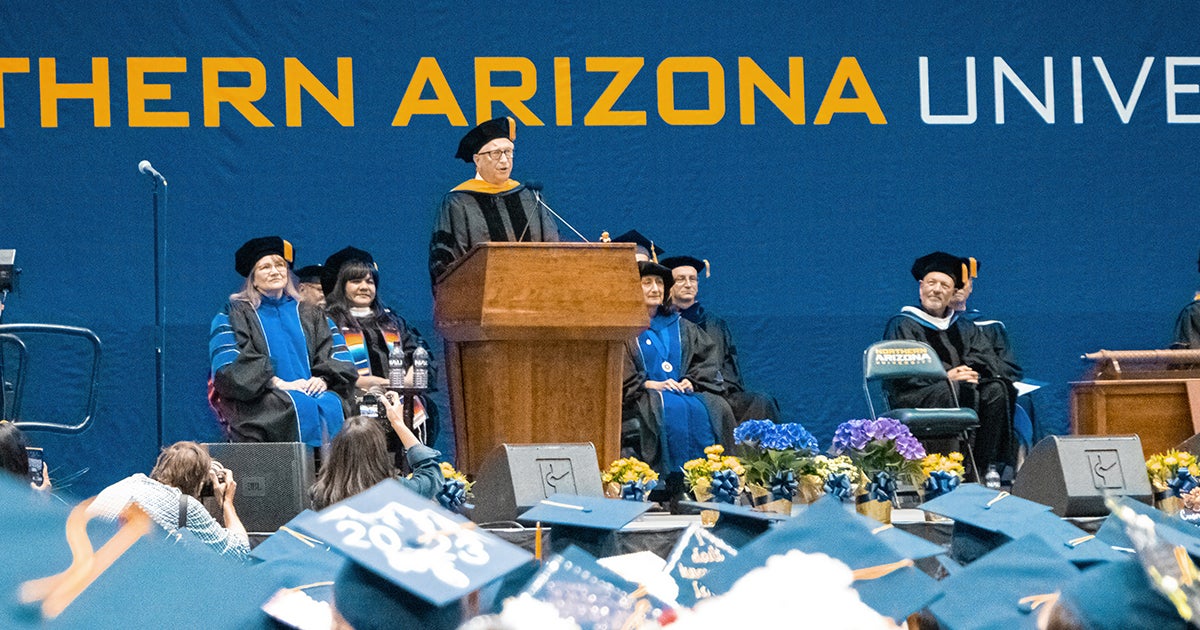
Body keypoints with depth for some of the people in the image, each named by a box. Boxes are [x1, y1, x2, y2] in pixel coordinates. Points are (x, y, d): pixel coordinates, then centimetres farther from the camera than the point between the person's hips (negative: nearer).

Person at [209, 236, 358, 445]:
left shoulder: (311, 315, 24)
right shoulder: (235, 315, 12)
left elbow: (340, 361, 15)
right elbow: (231, 368, -3)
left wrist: (323, 379, -8)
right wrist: (279, 383, -14)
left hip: (310, 390, 3)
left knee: (331, 405, -30)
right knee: (301, 407, -34)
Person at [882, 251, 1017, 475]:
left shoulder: (965, 329, 24)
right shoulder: (901, 326, 9)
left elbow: (981, 365, 11)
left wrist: (969, 373, -15)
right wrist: (945, 377, -17)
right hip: (916, 398, -4)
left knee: (997, 389, -25)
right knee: (964, 392, -34)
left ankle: (988, 467, -31)